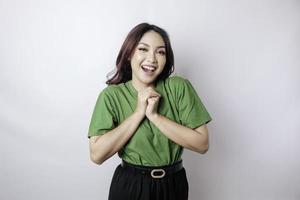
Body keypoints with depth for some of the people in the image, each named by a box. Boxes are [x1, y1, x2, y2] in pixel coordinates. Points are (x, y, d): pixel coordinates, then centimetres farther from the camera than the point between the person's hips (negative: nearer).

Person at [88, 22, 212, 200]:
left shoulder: (179, 87, -10)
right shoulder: (111, 95, -10)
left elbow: (202, 144, -15)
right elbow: (97, 155, -18)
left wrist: (154, 115, -21)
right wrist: (138, 113, -21)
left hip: (174, 185, 1)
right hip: (129, 186, -1)